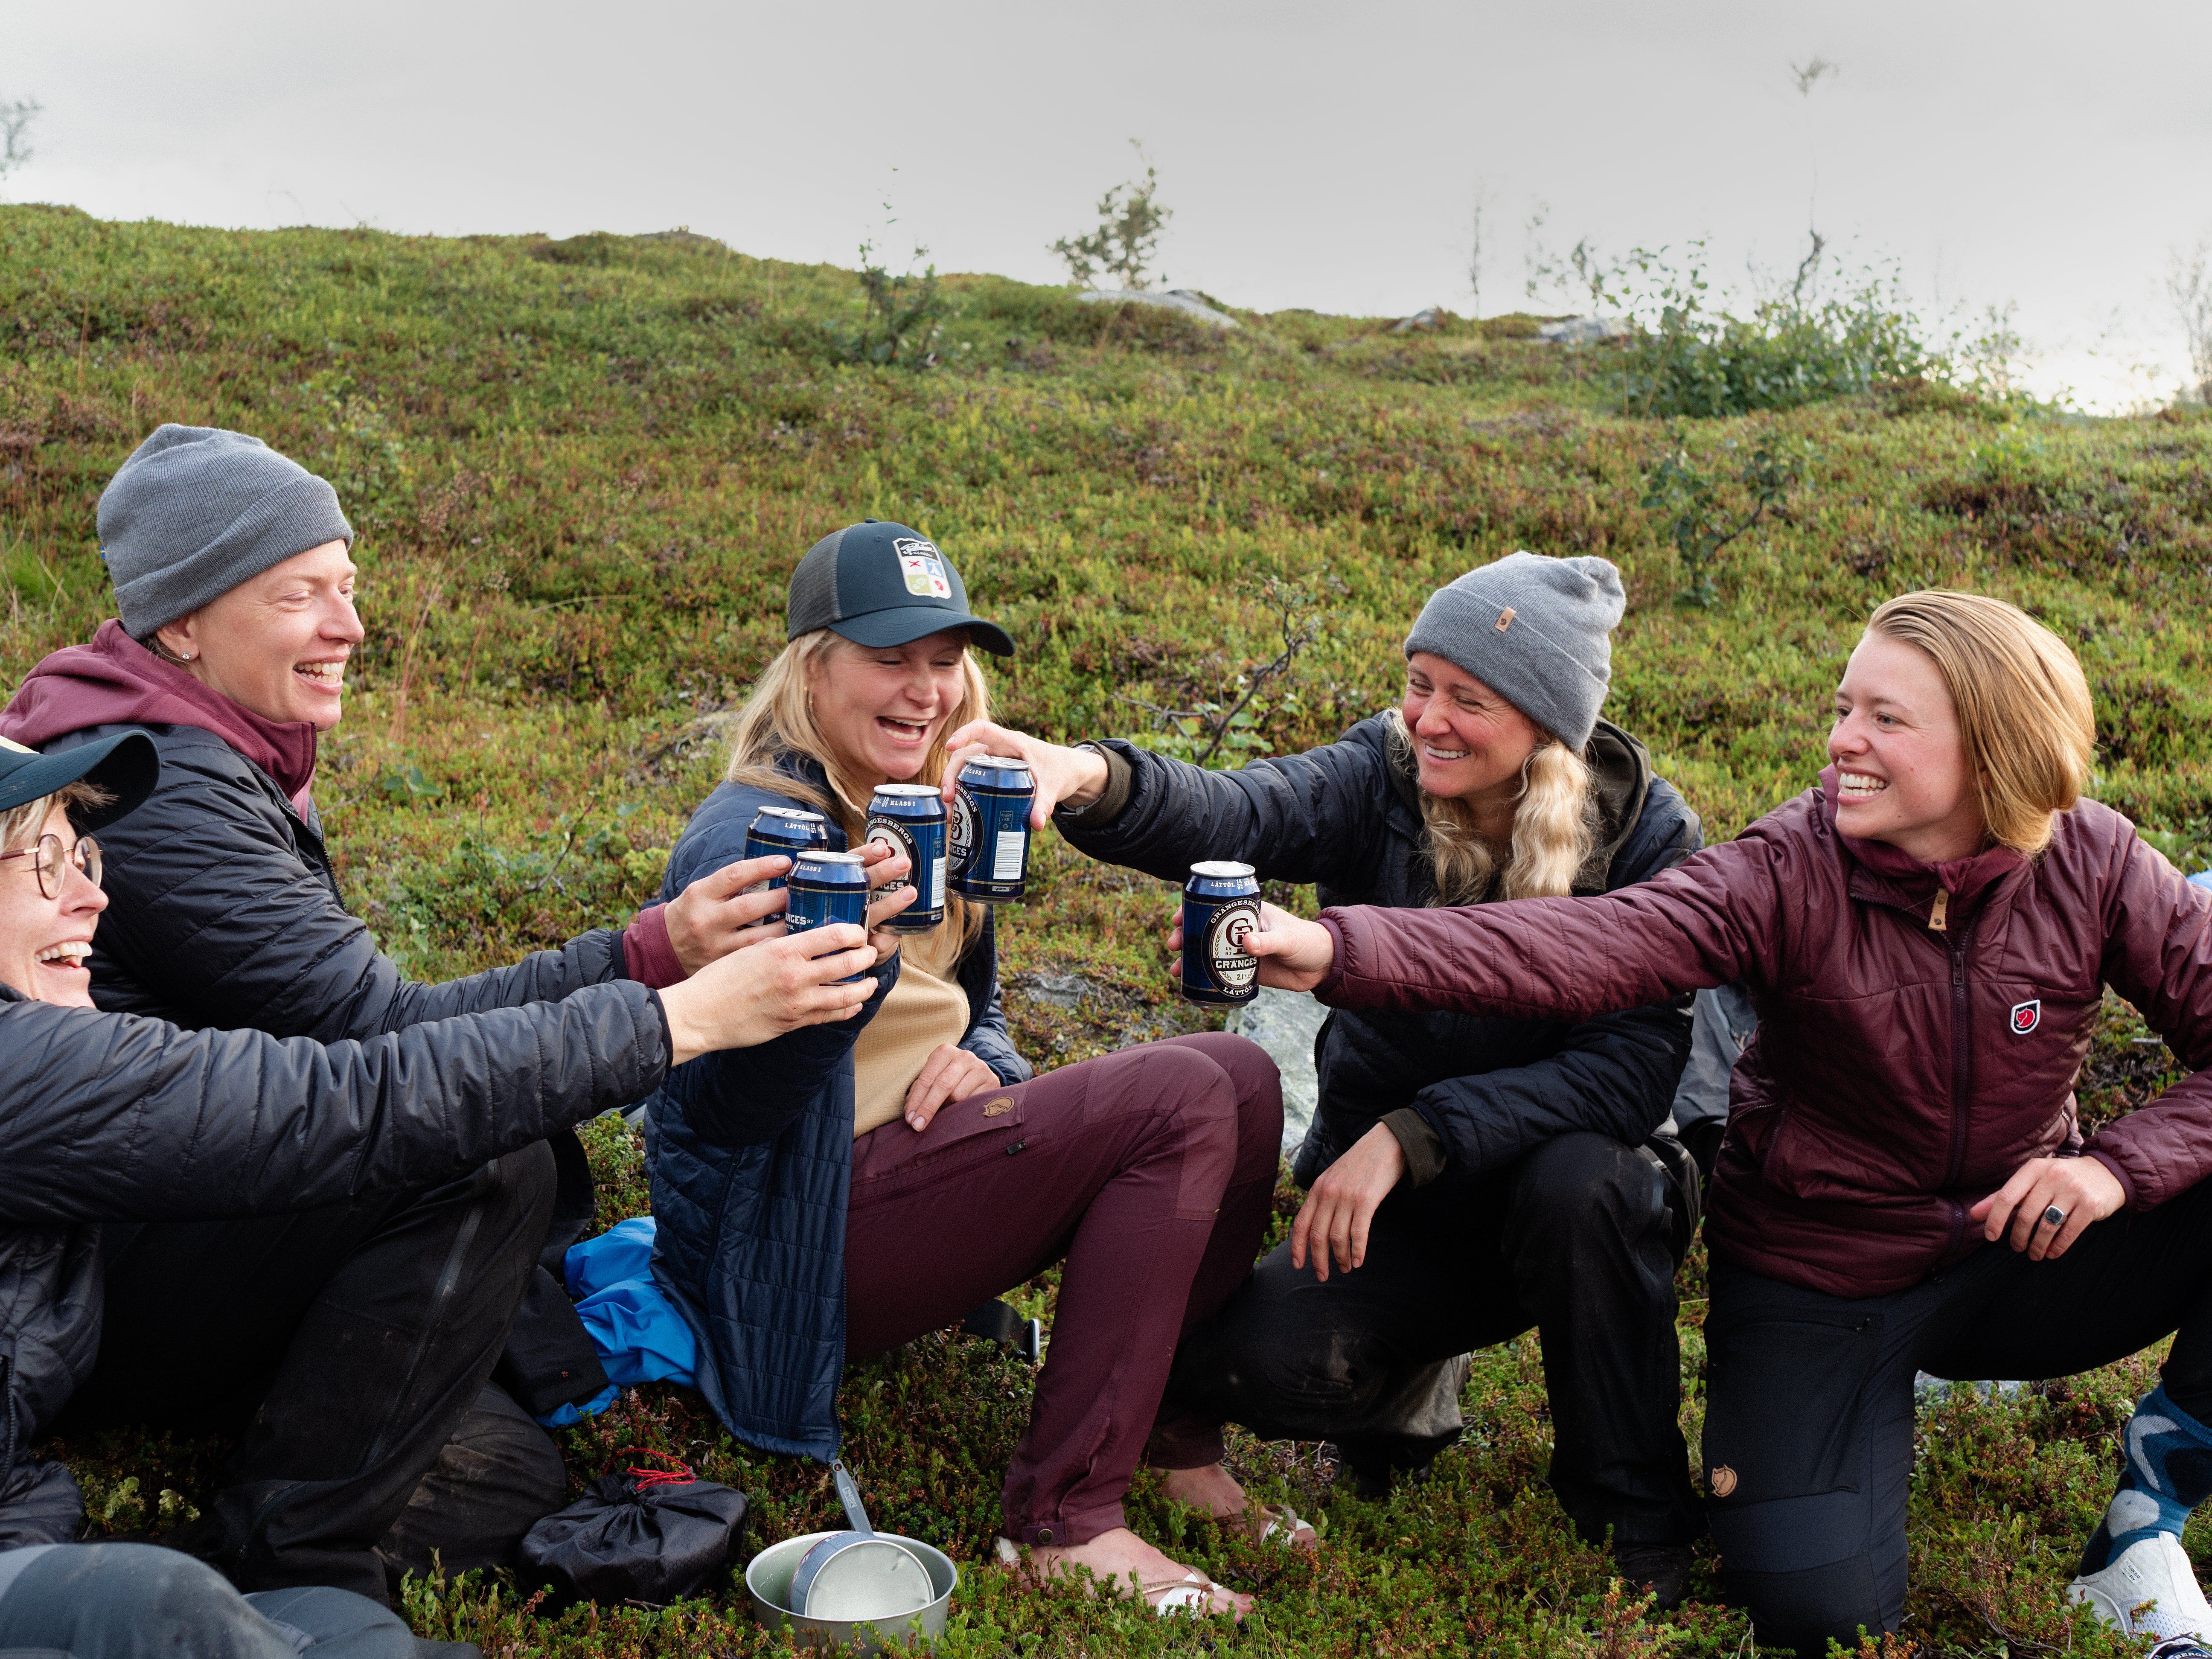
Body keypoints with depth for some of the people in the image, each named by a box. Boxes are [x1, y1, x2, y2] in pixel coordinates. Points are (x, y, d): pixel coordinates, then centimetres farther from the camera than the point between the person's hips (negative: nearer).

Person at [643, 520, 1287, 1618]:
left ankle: (1178, 1435, 4)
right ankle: (1063, 1523, -20)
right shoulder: (750, 839, -17)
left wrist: (981, 1065, -5)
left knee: (1243, 1079, -2)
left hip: (917, 1162, 9)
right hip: (793, 1244, -9)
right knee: (1184, 1104, -22)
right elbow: (725, 1110, -25)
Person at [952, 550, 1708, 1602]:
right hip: (1394, 1203, 1)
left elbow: (1631, 1068, -22)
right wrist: (1094, 781, -54)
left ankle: (1638, 1518, -11)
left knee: (1580, 1184, -36)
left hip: (1562, 1180, -1)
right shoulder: (1382, 783, -10)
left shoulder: (1645, 836, -13)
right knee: (1244, 1364, -24)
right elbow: (1234, 818, -32)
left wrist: (1413, 1134, -32)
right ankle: (1411, 1379, 13)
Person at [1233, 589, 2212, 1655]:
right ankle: (1875, 1405, 18)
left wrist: (2121, 1165, -29)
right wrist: (1336, 952, -52)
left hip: (2016, 1251, 2)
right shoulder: (1790, 874, -21)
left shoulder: (2091, 867, -13)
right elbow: (1578, 948, -37)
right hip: (1811, 1278, -2)